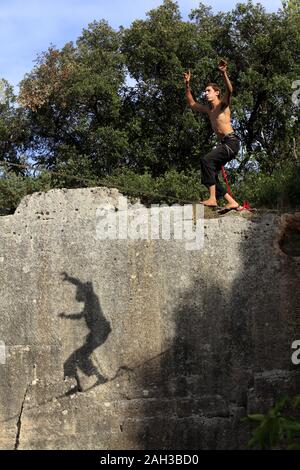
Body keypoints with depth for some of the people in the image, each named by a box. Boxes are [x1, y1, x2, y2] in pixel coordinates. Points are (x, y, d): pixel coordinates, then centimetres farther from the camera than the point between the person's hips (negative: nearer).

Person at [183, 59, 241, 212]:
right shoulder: (208, 110, 23)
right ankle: (232, 202, 7)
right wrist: (187, 85, 23)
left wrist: (224, 73, -32)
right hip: (223, 144, 9)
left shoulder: (223, 104, 2)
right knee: (210, 173, 4)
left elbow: (229, 90, -19)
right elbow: (192, 103, 32)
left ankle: (212, 199, -31)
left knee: (206, 160, -27)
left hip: (231, 141, -9)